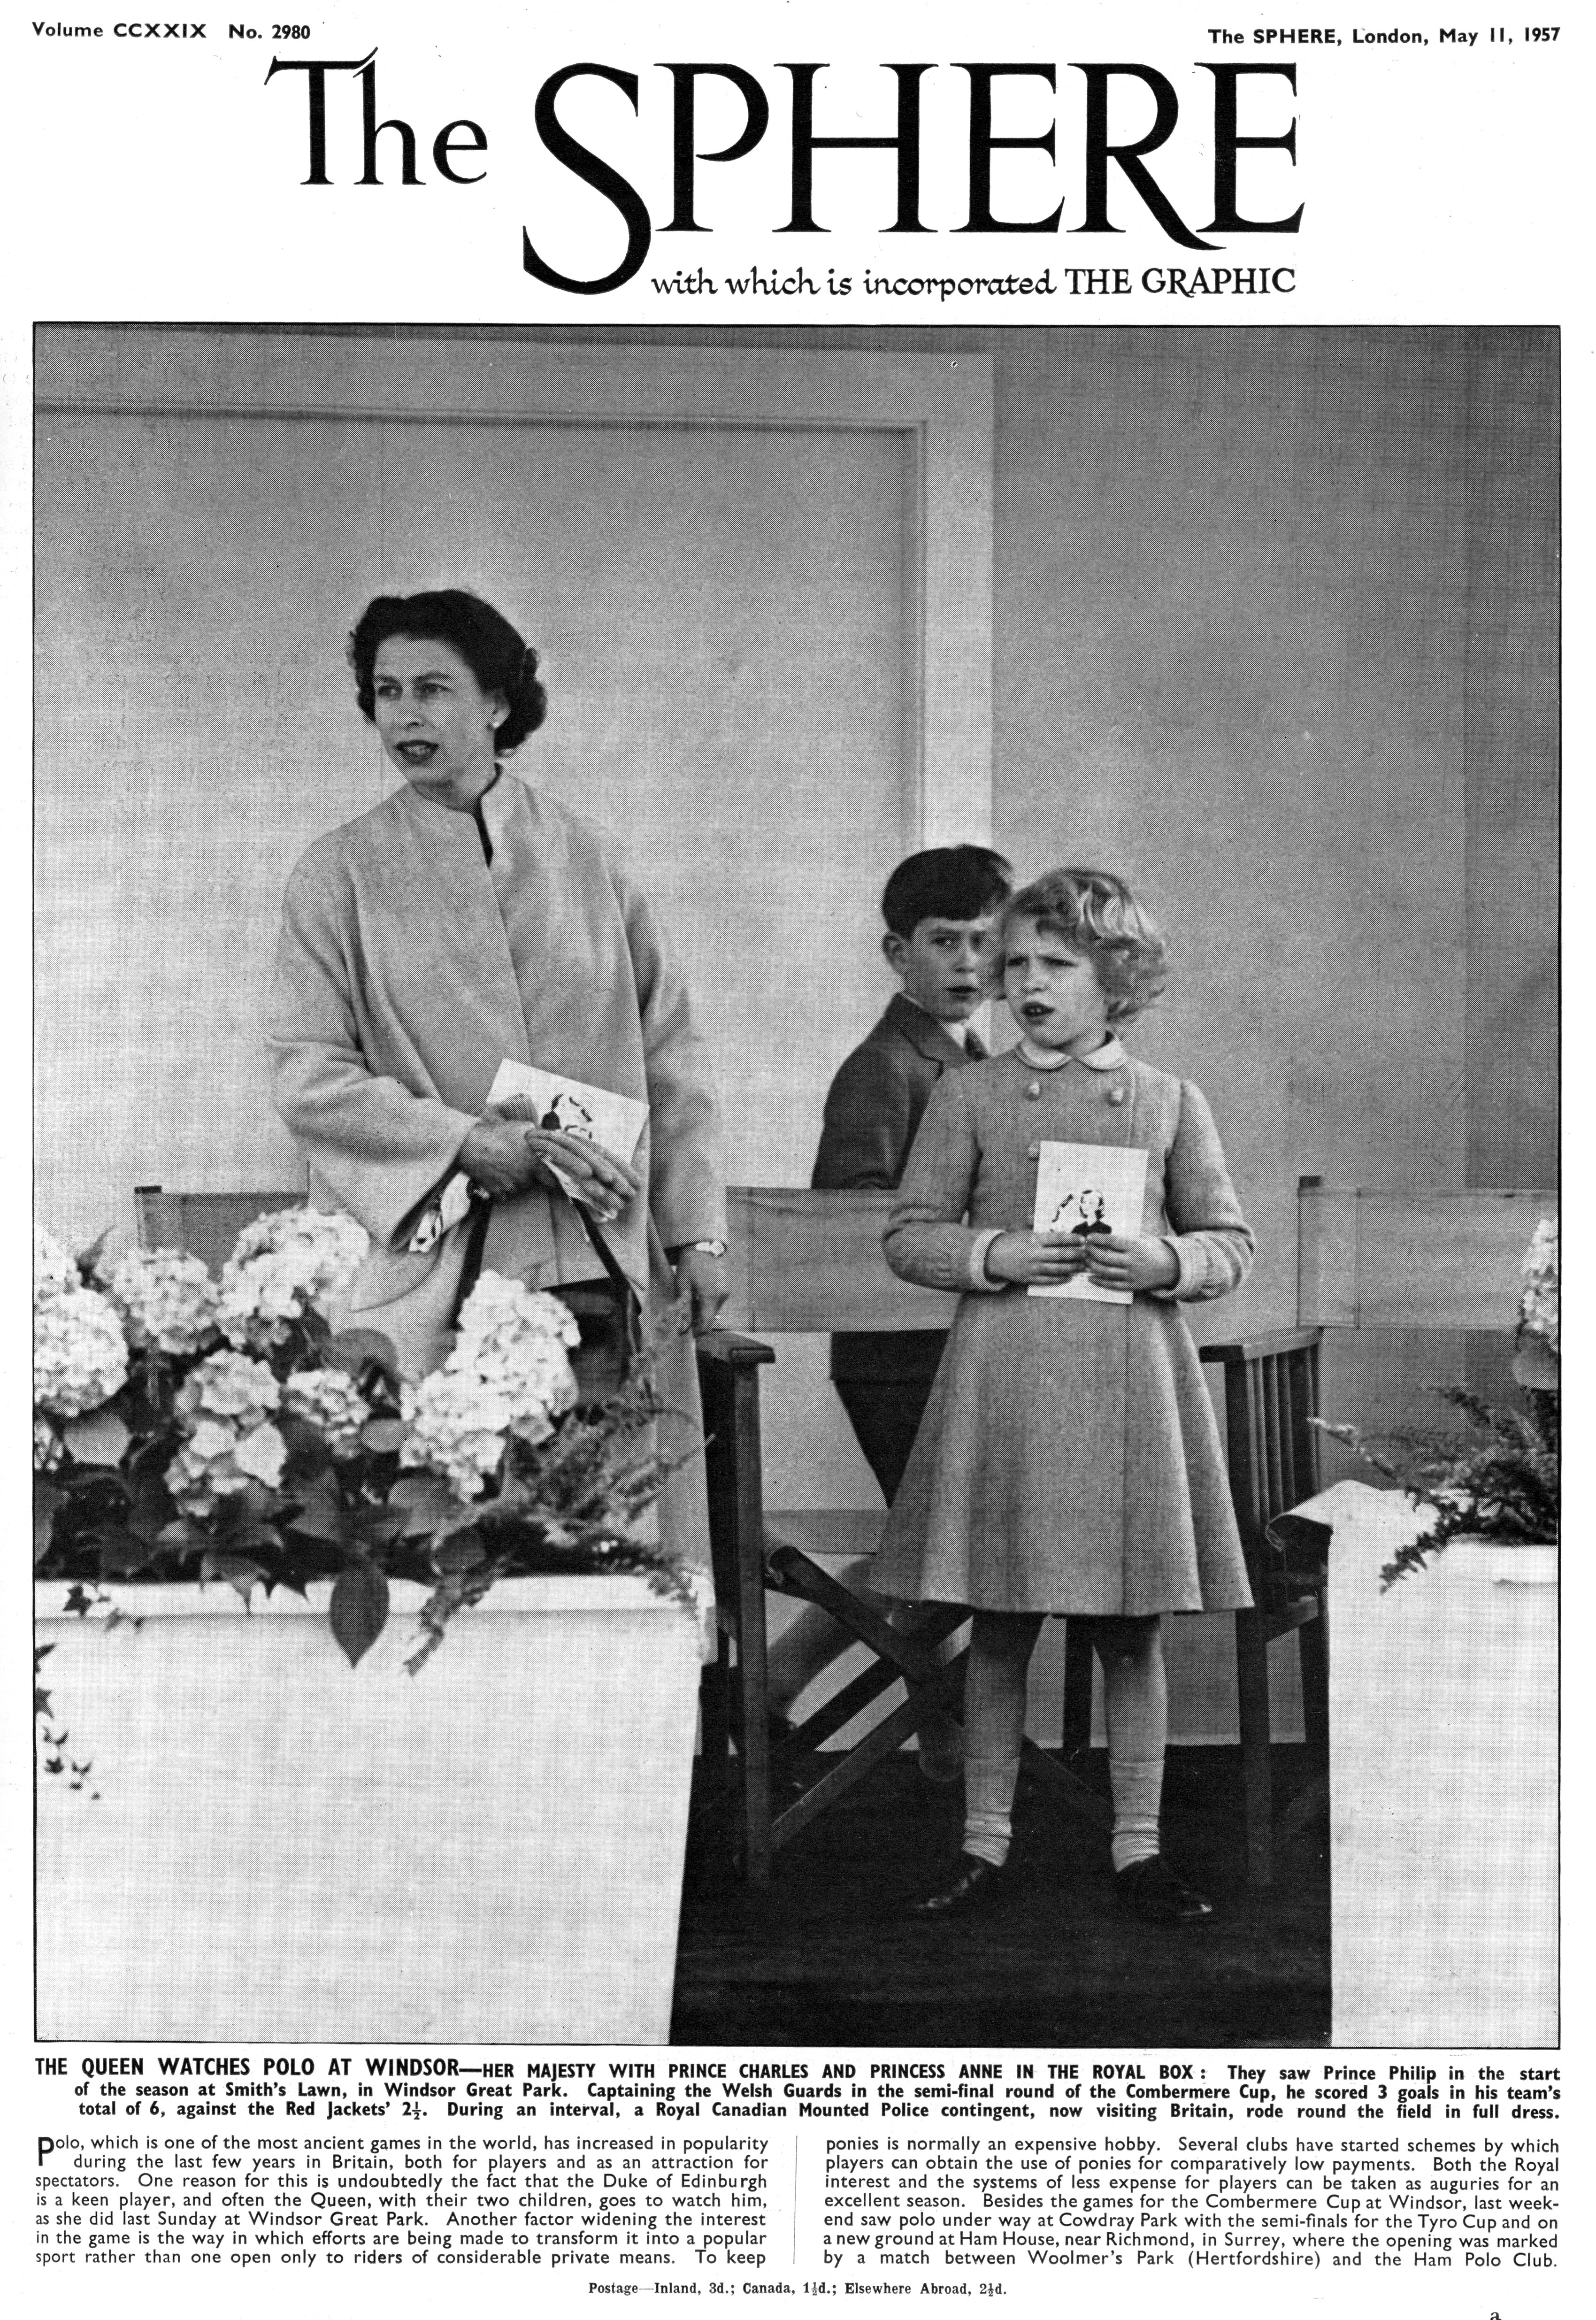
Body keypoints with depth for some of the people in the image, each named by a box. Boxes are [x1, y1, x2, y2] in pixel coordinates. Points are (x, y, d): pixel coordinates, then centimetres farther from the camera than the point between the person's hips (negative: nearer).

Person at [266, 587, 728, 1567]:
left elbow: (671, 1053, 11)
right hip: (429, 1269, -1)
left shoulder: (585, 856, 11)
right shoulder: (340, 875, 6)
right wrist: (473, 1143, -13)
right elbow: (307, 1075, -2)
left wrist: (698, 1230, 4)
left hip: (609, 1269, 2)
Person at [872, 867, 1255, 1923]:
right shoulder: (969, 1095, 5)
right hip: (1005, 1378, 0)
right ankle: (985, 1845, 18)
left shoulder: (1172, 1101, 7)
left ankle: (1139, 1847, 19)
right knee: (999, 1633, 6)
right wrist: (993, 1256, -12)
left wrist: (1165, 1261, -11)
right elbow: (910, 1235, 5)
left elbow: (1233, 1243, 8)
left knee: (1134, 1633, 6)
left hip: (1133, 1379, 0)